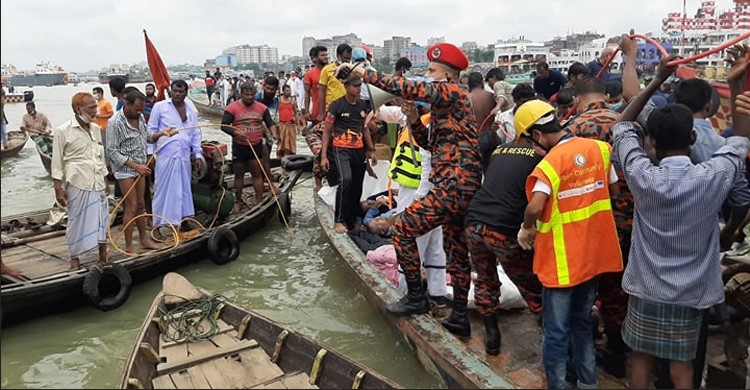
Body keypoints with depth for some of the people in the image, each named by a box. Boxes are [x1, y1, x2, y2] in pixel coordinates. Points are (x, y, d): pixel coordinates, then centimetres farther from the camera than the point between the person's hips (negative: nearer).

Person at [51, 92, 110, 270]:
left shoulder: (96, 129, 10)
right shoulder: (63, 131, -7)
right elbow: (57, 162, -5)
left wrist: (105, 180, 17)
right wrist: (58, 188, -9)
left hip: (97, 183, 5)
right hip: (78, 184, -5)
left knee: (101, 218, 8)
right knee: (77, 220, 3)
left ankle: (103, 254, 20)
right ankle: (74, 257, 16)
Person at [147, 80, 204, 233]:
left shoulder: (191, 111, 12)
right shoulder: (160, 107, -1)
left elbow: (196, 134, 15)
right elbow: (151, 130, 0)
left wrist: (198, 155, 9)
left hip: (184, 156, 4)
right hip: (165, 155, -4)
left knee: (183, 189, 11)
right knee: (162, 189, -1)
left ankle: (183, 220, 23)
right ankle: (157, 224, 6)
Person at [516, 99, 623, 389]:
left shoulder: (550, 164, -20)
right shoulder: (600, 148, -2)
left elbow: (535, 207, -32)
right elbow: (614, 189, 10)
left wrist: (526, 229, -14)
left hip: (561, 259, -7)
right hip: (593, 252, 7)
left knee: (556, 330, 6)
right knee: (582, 321, 23)